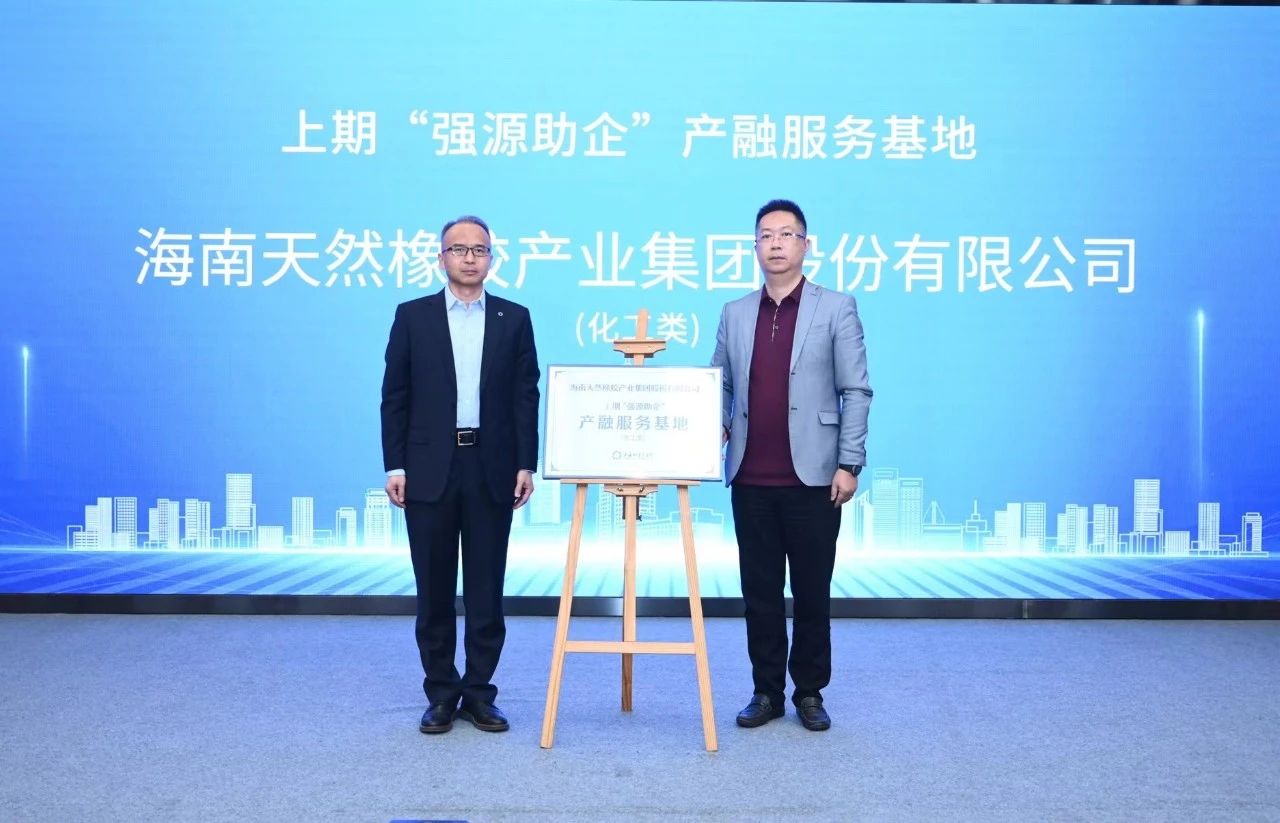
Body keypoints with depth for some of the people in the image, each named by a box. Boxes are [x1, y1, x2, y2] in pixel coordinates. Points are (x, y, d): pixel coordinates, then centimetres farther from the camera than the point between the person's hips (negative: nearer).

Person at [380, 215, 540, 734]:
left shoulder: (514, 318, 7)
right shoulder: (412, 316, 5)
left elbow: (526, 397, 5)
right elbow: (395, 397, 4)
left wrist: (526, 464, -2)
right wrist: (394, 466, -3)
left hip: (491, 472, 1)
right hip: (429, 471, 0)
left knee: (486, 588, 5)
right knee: (434, 589, 6)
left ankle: (479, 692, 16)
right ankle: (441, 695, 17)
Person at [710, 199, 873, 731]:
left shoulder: (837, 308, 0)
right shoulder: (734, 314, 11)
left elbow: (856, 392, -2)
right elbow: (720, 385, 17)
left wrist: (849, 465, -8)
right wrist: (715, 425, -4)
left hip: (812, 477, -3)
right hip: (751, 480, 3)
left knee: (812, 592, 6)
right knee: (759, 591, 9)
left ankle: (810, 693, 19)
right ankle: (766, 692, 20)